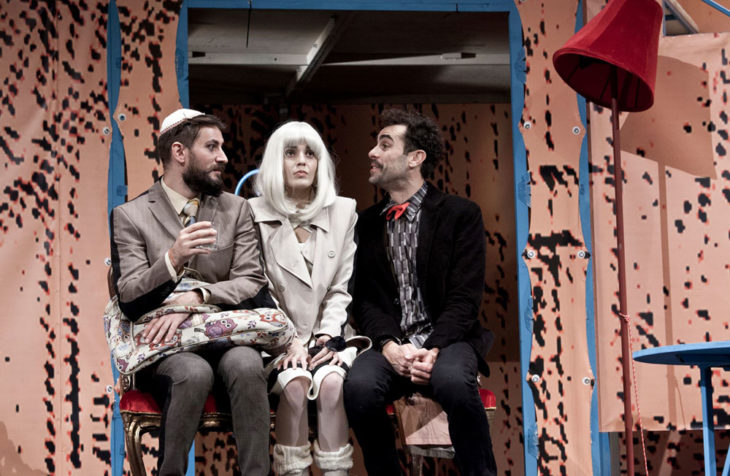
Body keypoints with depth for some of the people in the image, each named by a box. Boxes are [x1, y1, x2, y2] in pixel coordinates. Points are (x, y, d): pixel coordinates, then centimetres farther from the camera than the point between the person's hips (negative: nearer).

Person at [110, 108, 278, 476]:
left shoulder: (236, 210, 13)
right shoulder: (130, 216, 4)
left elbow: (251, 283, 2)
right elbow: (129, 301, -6)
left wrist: (195, 298, -17)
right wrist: (172, 260, -25)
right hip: (164, 342, -2)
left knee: (246, 365, -32)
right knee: (194, 372, -34)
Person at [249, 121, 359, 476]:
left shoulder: (343, 213, 10)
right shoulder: (255, 215, 3)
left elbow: (342, 288, 7)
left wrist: (328, 335, -9)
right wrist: (288, 341, -13)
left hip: (327, 337, 1)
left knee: (330, 381, -30)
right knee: (295, 383, -31)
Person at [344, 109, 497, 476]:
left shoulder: (461, 215, 3)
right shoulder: (368, 223, 14)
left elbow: (464, 297, -5)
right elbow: (364, 298, 7)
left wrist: (434, 350, -21)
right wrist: (389, 345, -14)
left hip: (445, 339, -2)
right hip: (391, 344, 2)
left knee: (453, 381, -36)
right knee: (359, 386, -30)